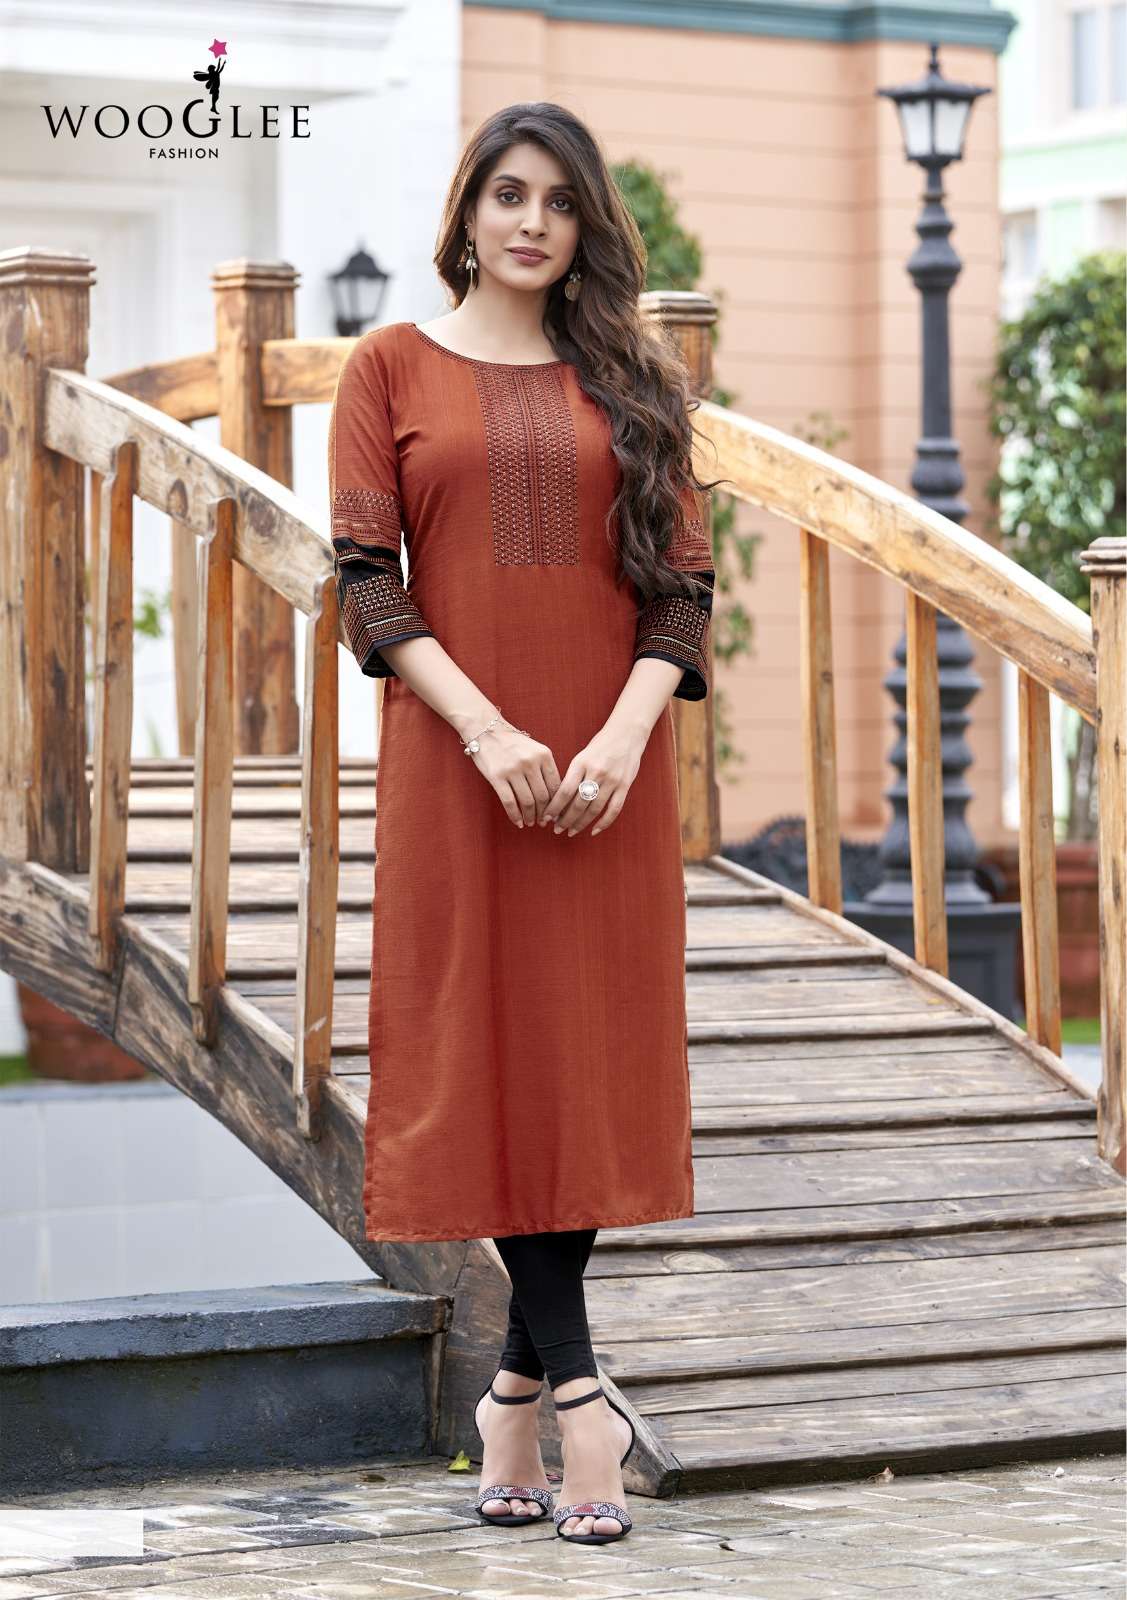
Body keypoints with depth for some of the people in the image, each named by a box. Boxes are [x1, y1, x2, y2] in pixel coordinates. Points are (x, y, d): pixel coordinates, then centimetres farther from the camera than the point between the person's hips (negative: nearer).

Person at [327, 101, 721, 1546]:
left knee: (590, 1046, 0)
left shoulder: (629, 381, 11)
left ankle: (515, 1397, 9)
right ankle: (575, 1392, -6)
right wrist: (486, 729, -15)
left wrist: (627, 732, -12)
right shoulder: (393, 368, 5)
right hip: (458, 761, -2)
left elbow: (682, 579, 6)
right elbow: (367, 580, -2)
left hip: (607, 767, 2)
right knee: (484, 1045, -6)